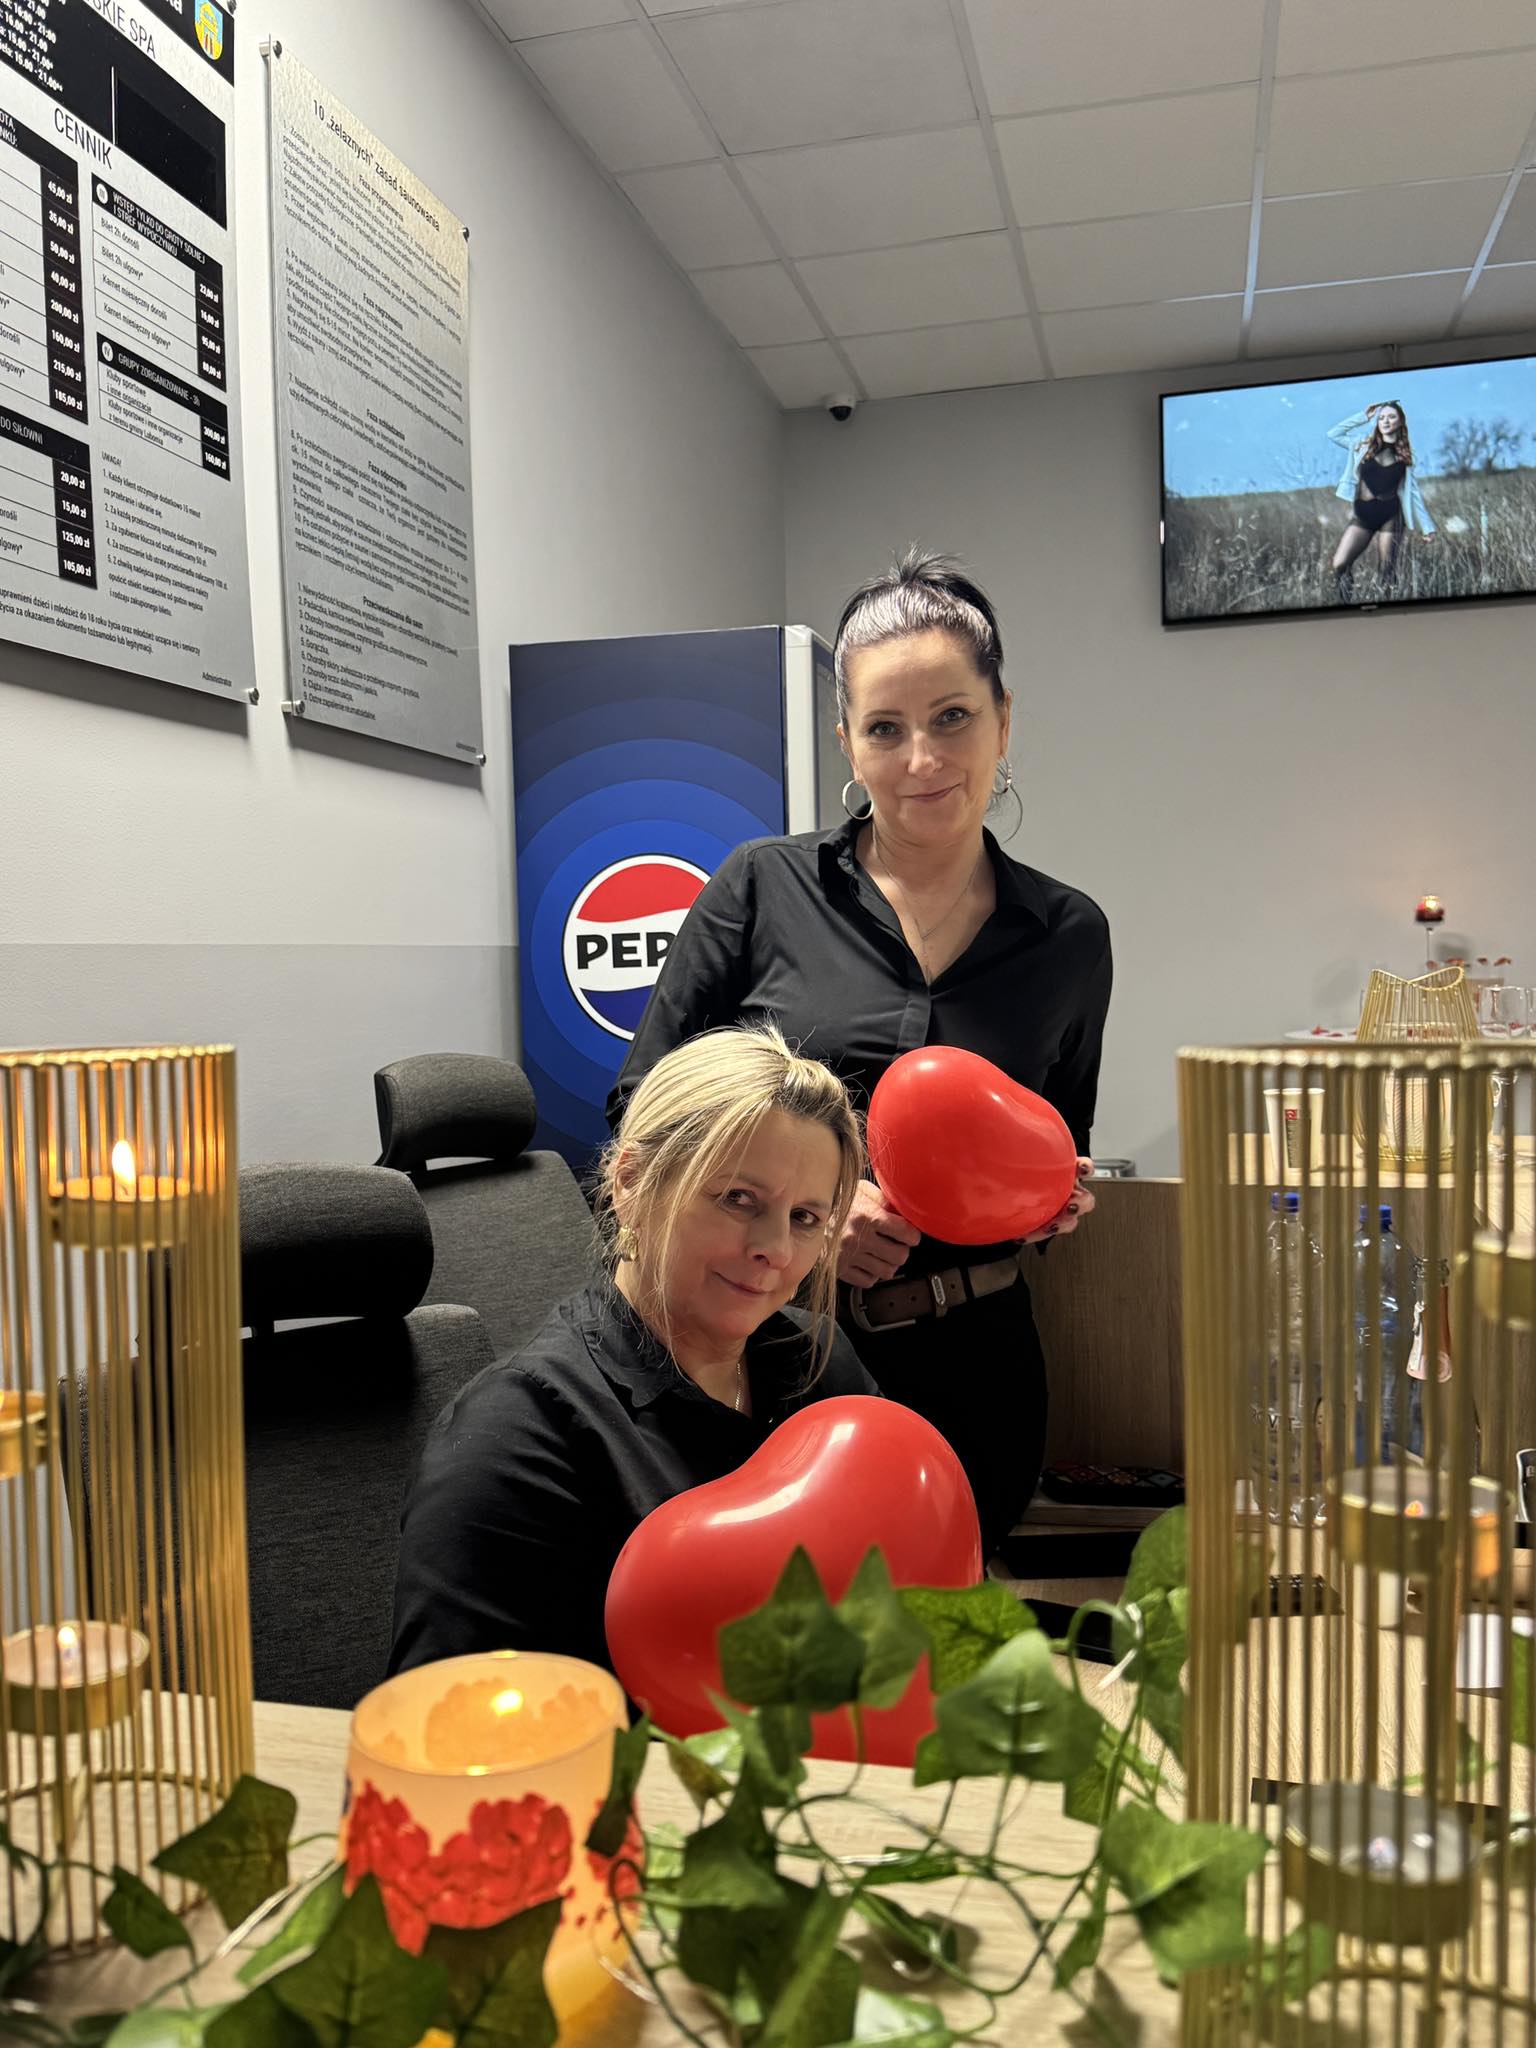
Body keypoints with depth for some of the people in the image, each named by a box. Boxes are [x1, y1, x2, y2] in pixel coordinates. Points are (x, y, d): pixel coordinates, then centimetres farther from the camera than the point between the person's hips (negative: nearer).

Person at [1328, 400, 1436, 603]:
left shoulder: (1403, 454, 7)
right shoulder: (1363, 445, 7)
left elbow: (1413, 491, 10)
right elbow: (1333, 434, 9)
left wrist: (1427, 526, 8)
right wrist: (1363, 417, 8)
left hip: (1390, 516, 0)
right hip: (1362, 515, 0)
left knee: (1387, 571, 0)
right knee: (1339, 565, -15)